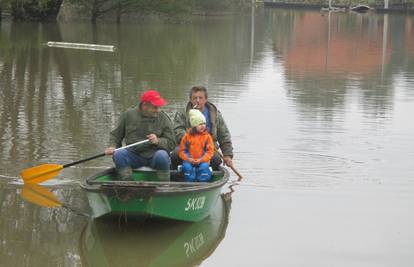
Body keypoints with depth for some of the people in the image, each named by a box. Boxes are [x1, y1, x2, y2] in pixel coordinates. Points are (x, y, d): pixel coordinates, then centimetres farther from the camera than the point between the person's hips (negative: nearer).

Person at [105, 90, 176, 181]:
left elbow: (171, 143, -1)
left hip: (153, 157, -1)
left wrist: (158, 141, -20)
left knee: (162, 155, -34)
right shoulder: (128, 115, 5)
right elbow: (115, 135, 15)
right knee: (118, 154, -26)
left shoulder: (164, 119, 1)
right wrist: (112, 146, -5)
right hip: (134, 155, 2)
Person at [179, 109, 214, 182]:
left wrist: (201, 160, -14)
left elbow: (210, 151, -1)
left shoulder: (207, 136, 3)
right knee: (187, 167, -29)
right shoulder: (187, 136, 3)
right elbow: (182, 150, 5)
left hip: (202, 160, 0)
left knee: (204, 167, -30)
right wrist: (188, 159, -13)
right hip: (189, 161, 0)